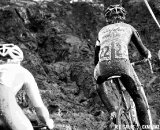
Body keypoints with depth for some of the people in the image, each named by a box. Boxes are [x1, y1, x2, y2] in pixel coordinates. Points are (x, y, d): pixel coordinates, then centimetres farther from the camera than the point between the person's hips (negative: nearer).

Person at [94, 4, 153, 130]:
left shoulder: (102, 30, 32)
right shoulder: (128, 27, 27)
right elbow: (143, 51, 32)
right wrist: (148, 54, 55)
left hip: (103, 66, 2)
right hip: (122, 63, -2)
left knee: (99, 86, 36)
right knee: (140, 100, 10)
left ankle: (112, 111, 19)